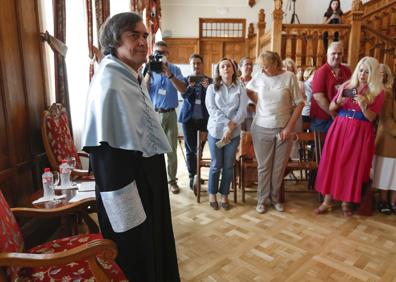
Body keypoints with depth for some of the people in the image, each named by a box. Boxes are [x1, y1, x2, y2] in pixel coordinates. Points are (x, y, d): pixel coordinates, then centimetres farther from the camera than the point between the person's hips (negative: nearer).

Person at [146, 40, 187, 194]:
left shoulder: (174, 69, 4)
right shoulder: (148, 69, 3)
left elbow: (183, 90, -9)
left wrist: (169, 75, -21)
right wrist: (149, 73, -18)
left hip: (170, 114, 1)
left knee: (172, 149, 5)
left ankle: (172, 180, 17)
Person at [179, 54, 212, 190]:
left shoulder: (209, 80, 4)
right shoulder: (186, 80, 5)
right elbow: (183, 95, -10)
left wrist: (207, 87, -25)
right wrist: (191, 86, -29)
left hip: (204, 118, 0)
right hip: (189, 118, 0)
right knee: (190, 149, 4)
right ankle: (192, 176, 12)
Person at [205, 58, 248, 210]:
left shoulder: (241, 89, 5)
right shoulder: (212, 88, 2)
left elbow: (242, 111, -4)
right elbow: (212, 109, -8)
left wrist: (232, 127, -16)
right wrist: (228, 123, -17)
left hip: (234, 133, 1)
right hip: (216, 131, -1)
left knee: (229, 166, 8)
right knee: (216, 165, 6)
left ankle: (224, 194, 24)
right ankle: (212, 193, 24)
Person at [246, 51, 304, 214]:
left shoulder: (289, 77, -6)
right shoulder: (258, 78, -1)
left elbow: (299, 104, -4)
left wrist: (289, 127, -7)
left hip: (283, 129, 0)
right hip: (262, 129, 1)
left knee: (279, 166, 9)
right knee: (263, 166, 7)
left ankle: (275, 197, 27)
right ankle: (262, 199, 21)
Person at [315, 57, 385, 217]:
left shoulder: (377, 92, 0)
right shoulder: (346, 85, 7)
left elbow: (371, 118, -5)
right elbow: (331, 108, 8)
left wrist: (363, 105, -21)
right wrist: (338, 100, -13)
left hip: (360, 133, -2)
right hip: (339, 129, 2)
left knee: (353, 167, 3)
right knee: (332, 163, 2)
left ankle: (346, 202, 20)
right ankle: (327, 201, 12)